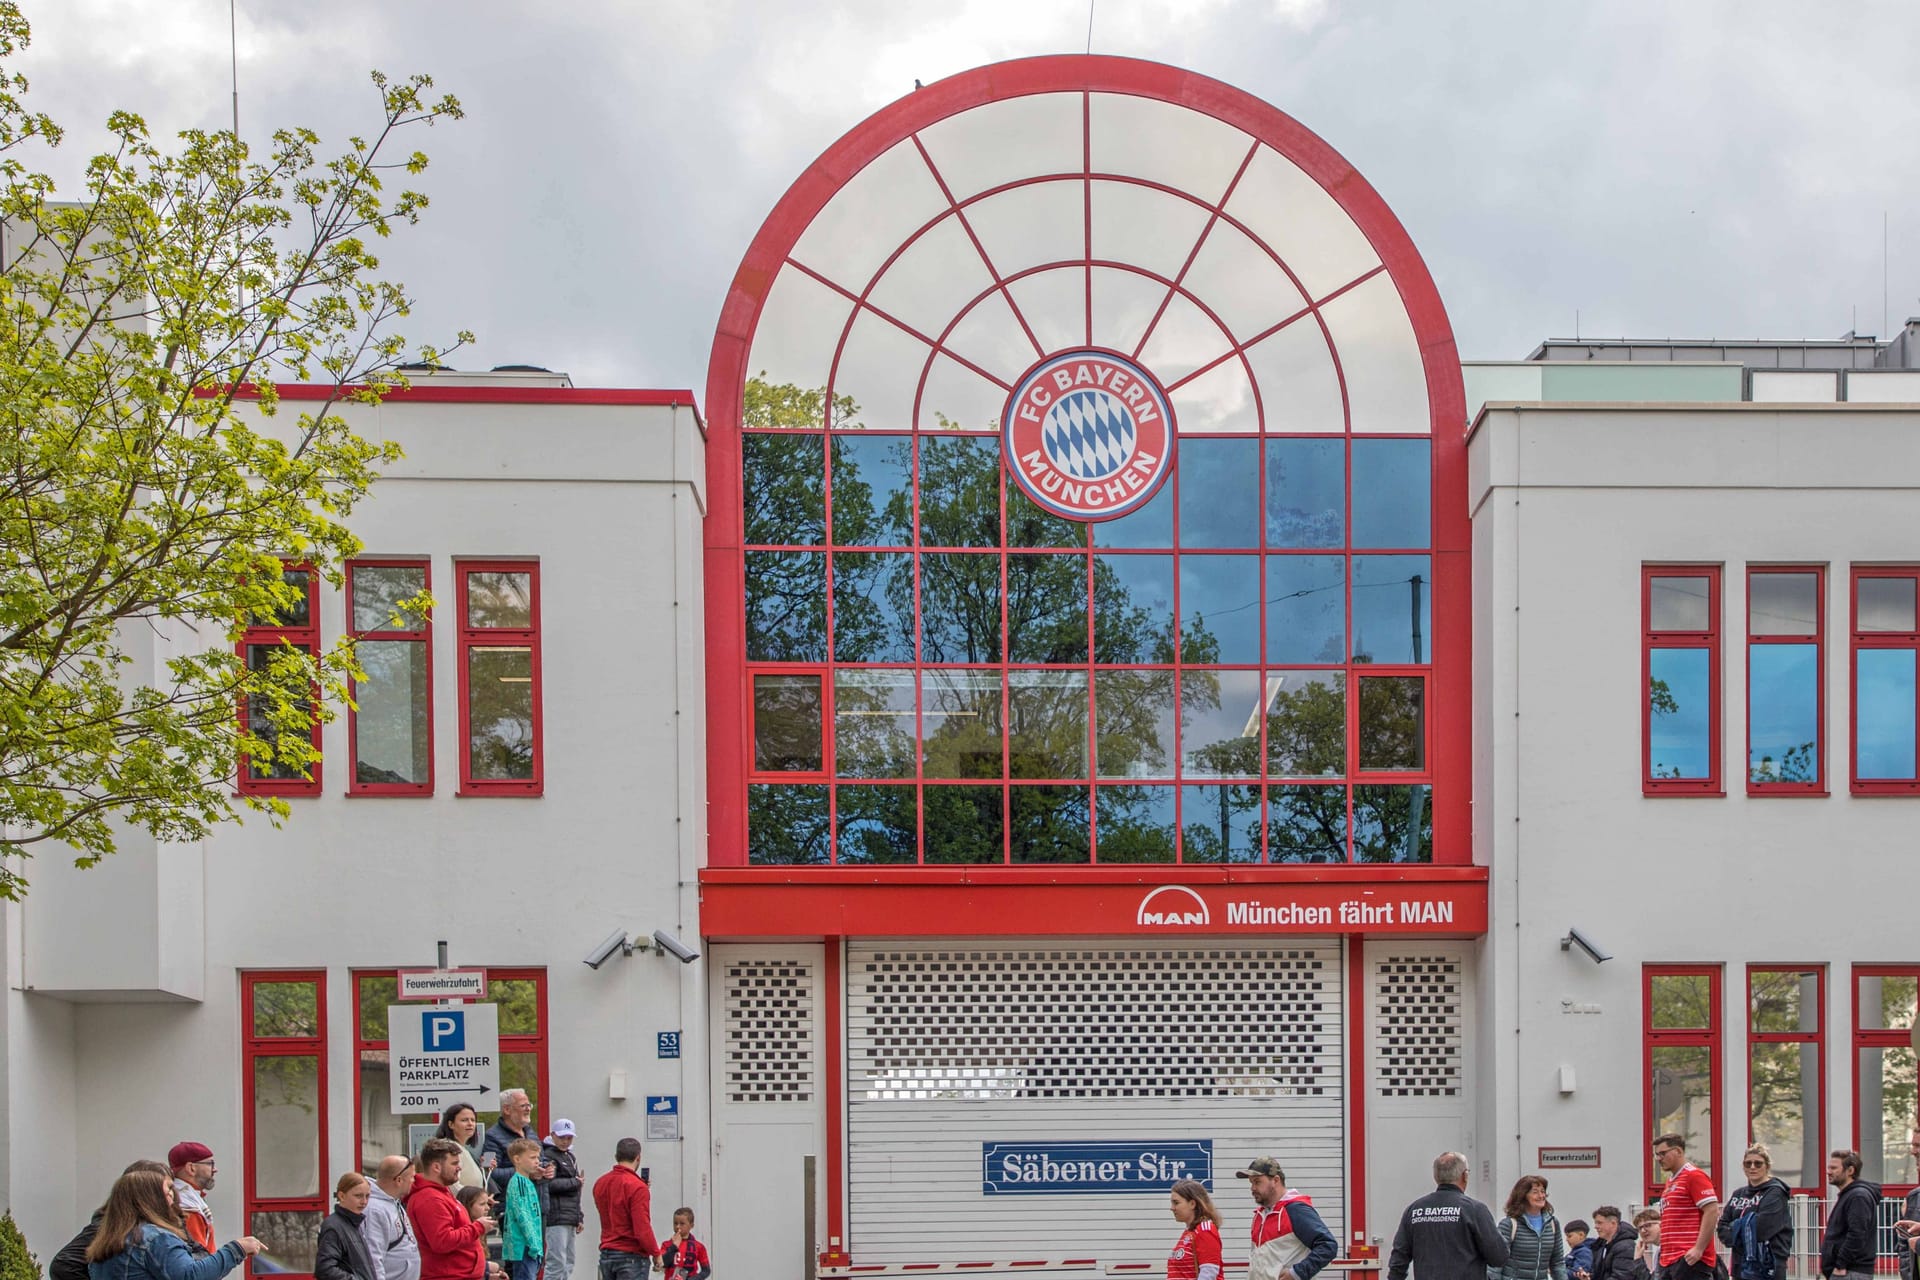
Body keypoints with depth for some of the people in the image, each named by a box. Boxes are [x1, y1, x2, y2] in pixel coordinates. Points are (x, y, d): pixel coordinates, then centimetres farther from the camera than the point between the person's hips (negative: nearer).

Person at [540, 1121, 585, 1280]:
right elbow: (550, 1184, -23)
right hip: (556, 1218, -10)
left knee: (568, 1265, 11)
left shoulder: (570, 1157, 23)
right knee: (557, 1263, -14)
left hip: (570, 1219, 10)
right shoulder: (548, 1156, -8)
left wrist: (579, 1218, 22)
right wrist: (575, 1182, -11)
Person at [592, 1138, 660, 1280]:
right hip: (632, 1256, -7)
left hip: (606, 1255, 7)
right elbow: (642, 1229, -19)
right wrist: (656, 1253, -7)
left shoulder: (600, 1183, 7)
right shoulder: (637, 1188, -15)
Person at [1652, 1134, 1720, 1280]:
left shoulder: (1694, 1175, -6)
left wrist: (1698, 1249, -19)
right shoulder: (1671, 1181, 21)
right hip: (1669, 1261, 9)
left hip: (1689, 1260, -9)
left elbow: (1712, 1212, -14)